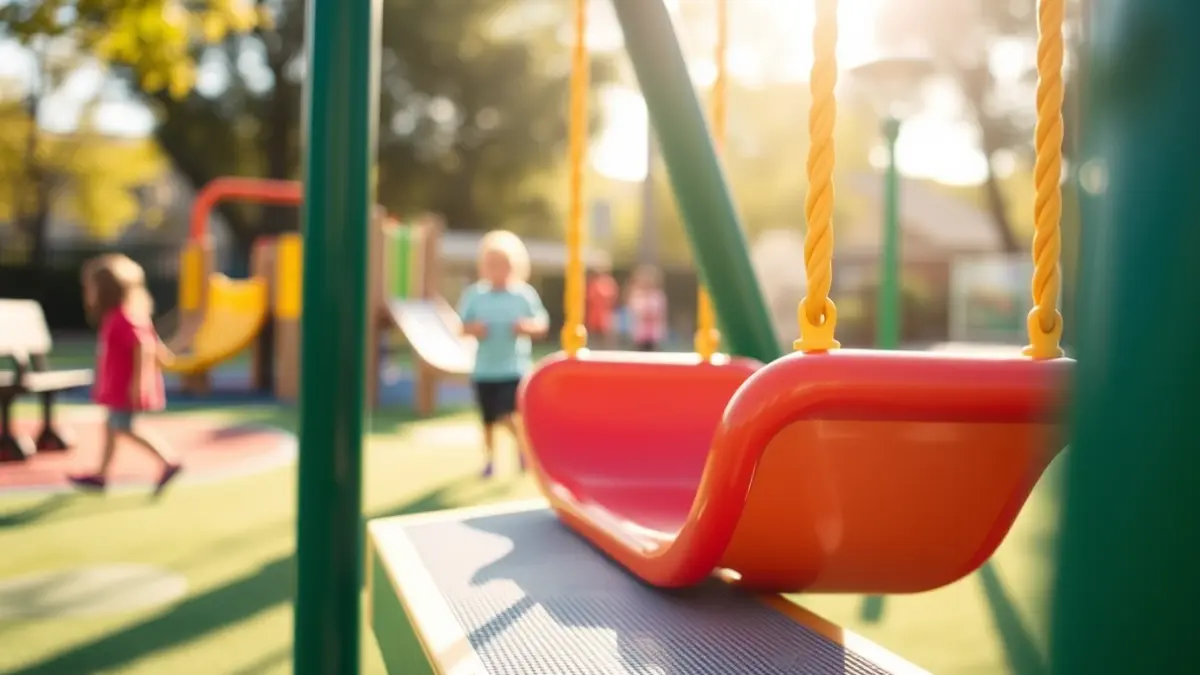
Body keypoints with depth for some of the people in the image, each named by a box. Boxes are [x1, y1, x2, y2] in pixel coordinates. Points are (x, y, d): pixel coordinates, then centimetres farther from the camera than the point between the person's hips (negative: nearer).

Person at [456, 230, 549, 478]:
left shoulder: (525, 294, -4)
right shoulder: (474, 293, -2)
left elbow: (542, 325, 1)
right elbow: (460, 325, 4)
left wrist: (527, 327, -19)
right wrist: (472, 329, -18)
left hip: (515, 368, -2)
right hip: (484, 369, 2)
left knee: (510, 416, -15)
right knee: (488, 420, 14)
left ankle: (525, 448, 14)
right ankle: (490, 458, 36)